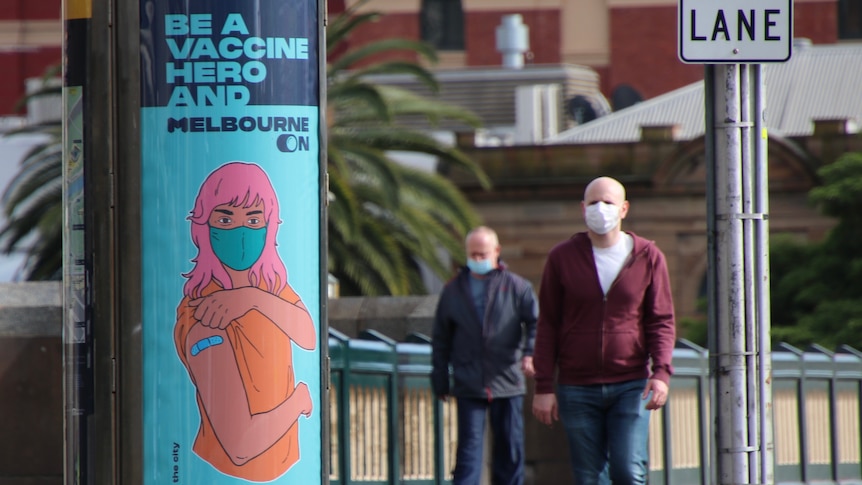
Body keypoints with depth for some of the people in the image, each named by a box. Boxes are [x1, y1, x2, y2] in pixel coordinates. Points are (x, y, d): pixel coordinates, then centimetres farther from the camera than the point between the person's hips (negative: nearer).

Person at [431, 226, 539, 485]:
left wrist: (530, 354, -21)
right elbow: (441, 338, 14)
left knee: (510, 448, 6)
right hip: (469, 385, 0)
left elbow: (535, 322, -2)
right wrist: (440, 380, 10)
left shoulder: (516, 287, 3)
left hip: (507, 384, 0)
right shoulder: (454, 290, 10)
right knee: (469, 447, -6)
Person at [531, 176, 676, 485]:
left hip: (631, 387, -1)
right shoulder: (562, 258, 3)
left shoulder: (648, 257, 2)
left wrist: (661, 372, -13)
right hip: (577, 388, 1)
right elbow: (548, 325, 5)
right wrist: (543, 386, 0)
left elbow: (661, 321, 3)